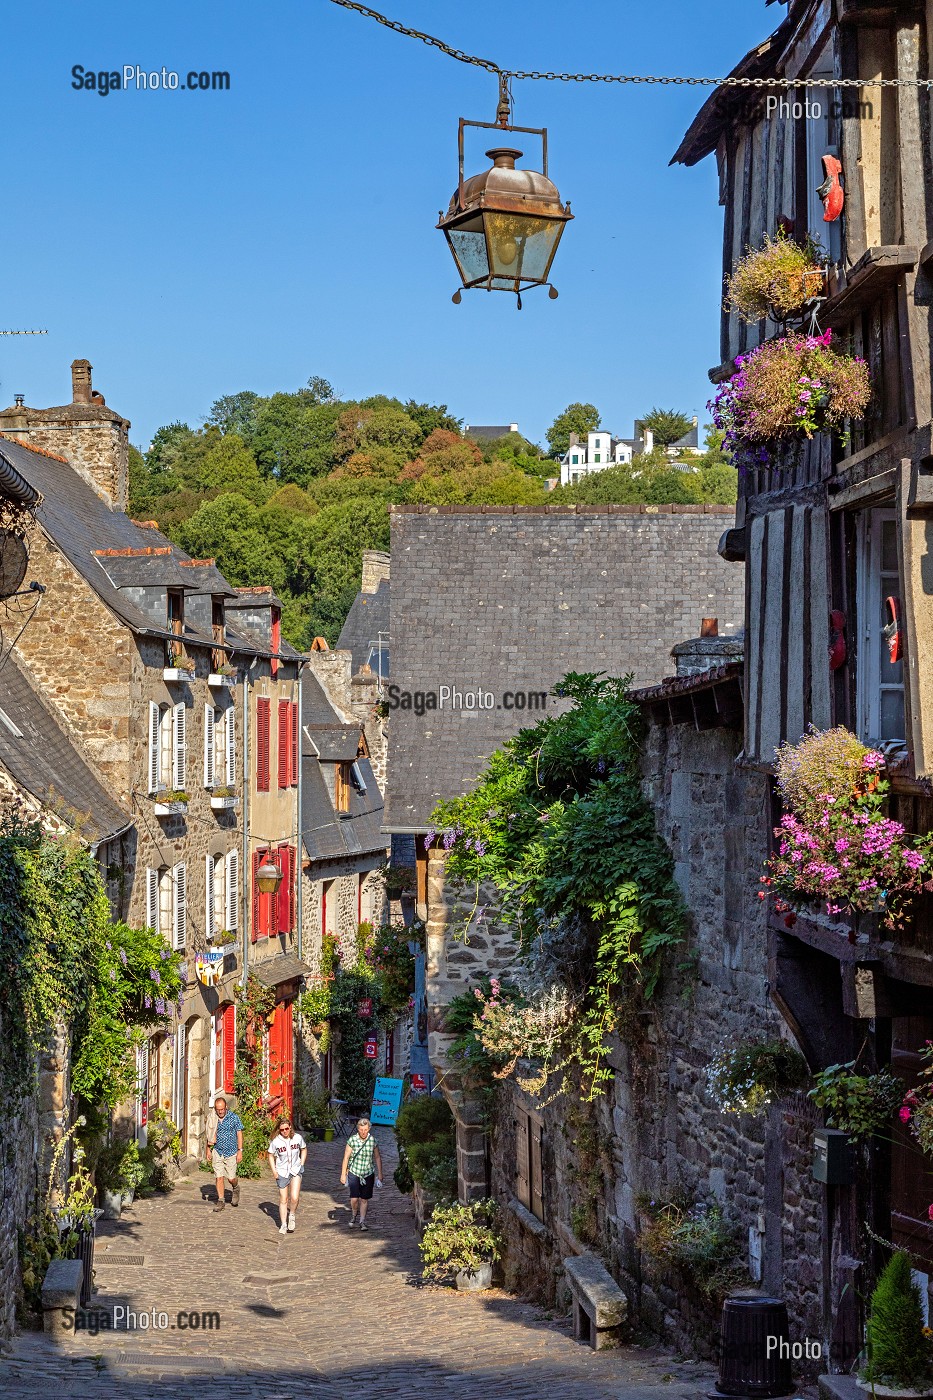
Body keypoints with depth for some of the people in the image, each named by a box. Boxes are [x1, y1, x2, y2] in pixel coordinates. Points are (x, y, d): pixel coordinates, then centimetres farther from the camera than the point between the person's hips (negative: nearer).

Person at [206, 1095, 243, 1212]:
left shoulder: (234, 1118, -5)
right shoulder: (213, 1120, 3)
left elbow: (239, 1134, -3)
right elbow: (209, 1136, 13)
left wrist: (240, 1151, -7)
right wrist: (208, 1150, 9)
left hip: (231, 1153, -2)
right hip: (217, 1152, 2)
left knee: (231, 1178, -2)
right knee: (219, 1177, -2)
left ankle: (236, 1189, 30)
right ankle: (221, 1200, 8)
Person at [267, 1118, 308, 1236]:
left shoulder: (297, 1138, -9)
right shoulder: (276, 1141, -12)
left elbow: (304, 1149, 10)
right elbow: (271, 1155, 2)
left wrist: (301, 1164, 2)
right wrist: (274, 1170, -5)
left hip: (296, 1170, 0)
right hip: (282, 1172, 0)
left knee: (294, 1197, -15)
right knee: (283, 1200, 7)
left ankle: (291, 1215, 14)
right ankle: (283, 1225, 19)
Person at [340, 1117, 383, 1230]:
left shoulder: (372, 1140, -4)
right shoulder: (352, 1140, -10)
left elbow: (377, 1158, 7)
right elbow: (346, 1157, -3)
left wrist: (380, 1174, 8)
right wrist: (343, 1174, -2)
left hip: (368, 1174, 2)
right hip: (354, 1173, -2)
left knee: (364, 1199, 5)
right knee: (354, 1199, -10)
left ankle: (362, 1221, 18)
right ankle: (353, 1215, 19)